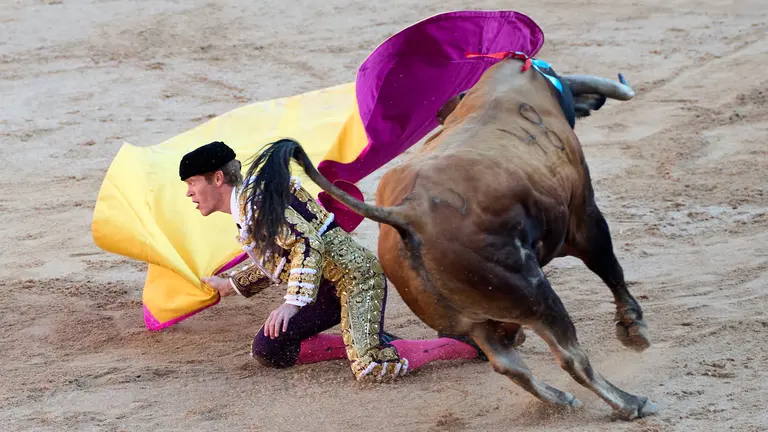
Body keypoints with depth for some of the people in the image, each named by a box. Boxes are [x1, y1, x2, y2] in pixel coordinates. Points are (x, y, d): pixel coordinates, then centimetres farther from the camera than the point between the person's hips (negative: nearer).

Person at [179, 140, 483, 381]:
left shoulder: (255, 199, -15)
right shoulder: (244, 210, 15)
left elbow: (307, 243, -25)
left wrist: (293, 302, -31)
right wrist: (231, 283, 34)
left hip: (355, 275, -10)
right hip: (328, 287, 10)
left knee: (370, 369, -28)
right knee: (266, 350, 4)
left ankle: (465, 343, -8)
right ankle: (367, 343, 7)